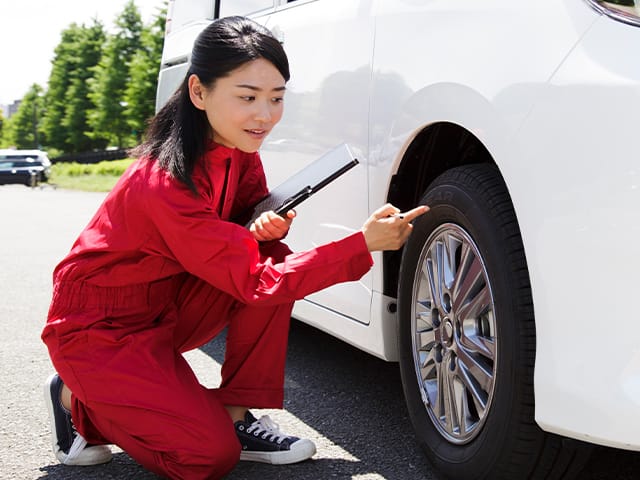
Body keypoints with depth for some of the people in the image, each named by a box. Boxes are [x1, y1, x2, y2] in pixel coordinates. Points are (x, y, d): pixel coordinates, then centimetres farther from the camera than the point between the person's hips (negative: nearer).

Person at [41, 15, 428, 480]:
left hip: (164, 311, 8)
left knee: (276, 257, -14)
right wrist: (363, 243, -35)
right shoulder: (166, 181, -31)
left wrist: (268, 228, -20)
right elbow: (256, 282, -31)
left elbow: (255, 211, 5)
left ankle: (237, 416, -4)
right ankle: (80, 404, 5)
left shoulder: (237, 151, -7)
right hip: (99, 331, -8)